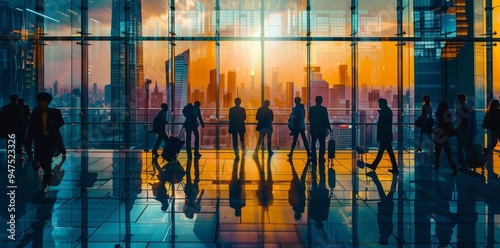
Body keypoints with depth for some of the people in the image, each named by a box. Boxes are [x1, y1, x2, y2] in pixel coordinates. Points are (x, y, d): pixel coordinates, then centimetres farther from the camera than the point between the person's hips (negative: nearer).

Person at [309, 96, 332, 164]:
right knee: (322, 144, 6)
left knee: (313, 143, 10)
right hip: (322, 129, -1)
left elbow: (310, 119, 2)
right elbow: (326, 120, -7)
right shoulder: (324, 109, -9)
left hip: (314, 129, 1)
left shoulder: (311, 109, -4)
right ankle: (321, 157, 4)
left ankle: (313, 158, 6)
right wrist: (329, 128, 5)